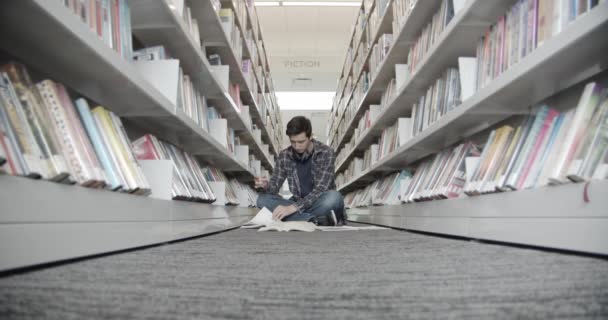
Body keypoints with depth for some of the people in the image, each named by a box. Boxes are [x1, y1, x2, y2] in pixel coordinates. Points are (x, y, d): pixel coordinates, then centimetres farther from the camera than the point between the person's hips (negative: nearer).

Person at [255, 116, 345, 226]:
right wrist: (266, 185, -25)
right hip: (298, 205, 5)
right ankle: (315, 220, -32)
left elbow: (320, 190, -21)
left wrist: (293, 207, -32)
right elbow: (274, 187, 0)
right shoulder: (284, 156, -2)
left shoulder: (326, 153, -14)